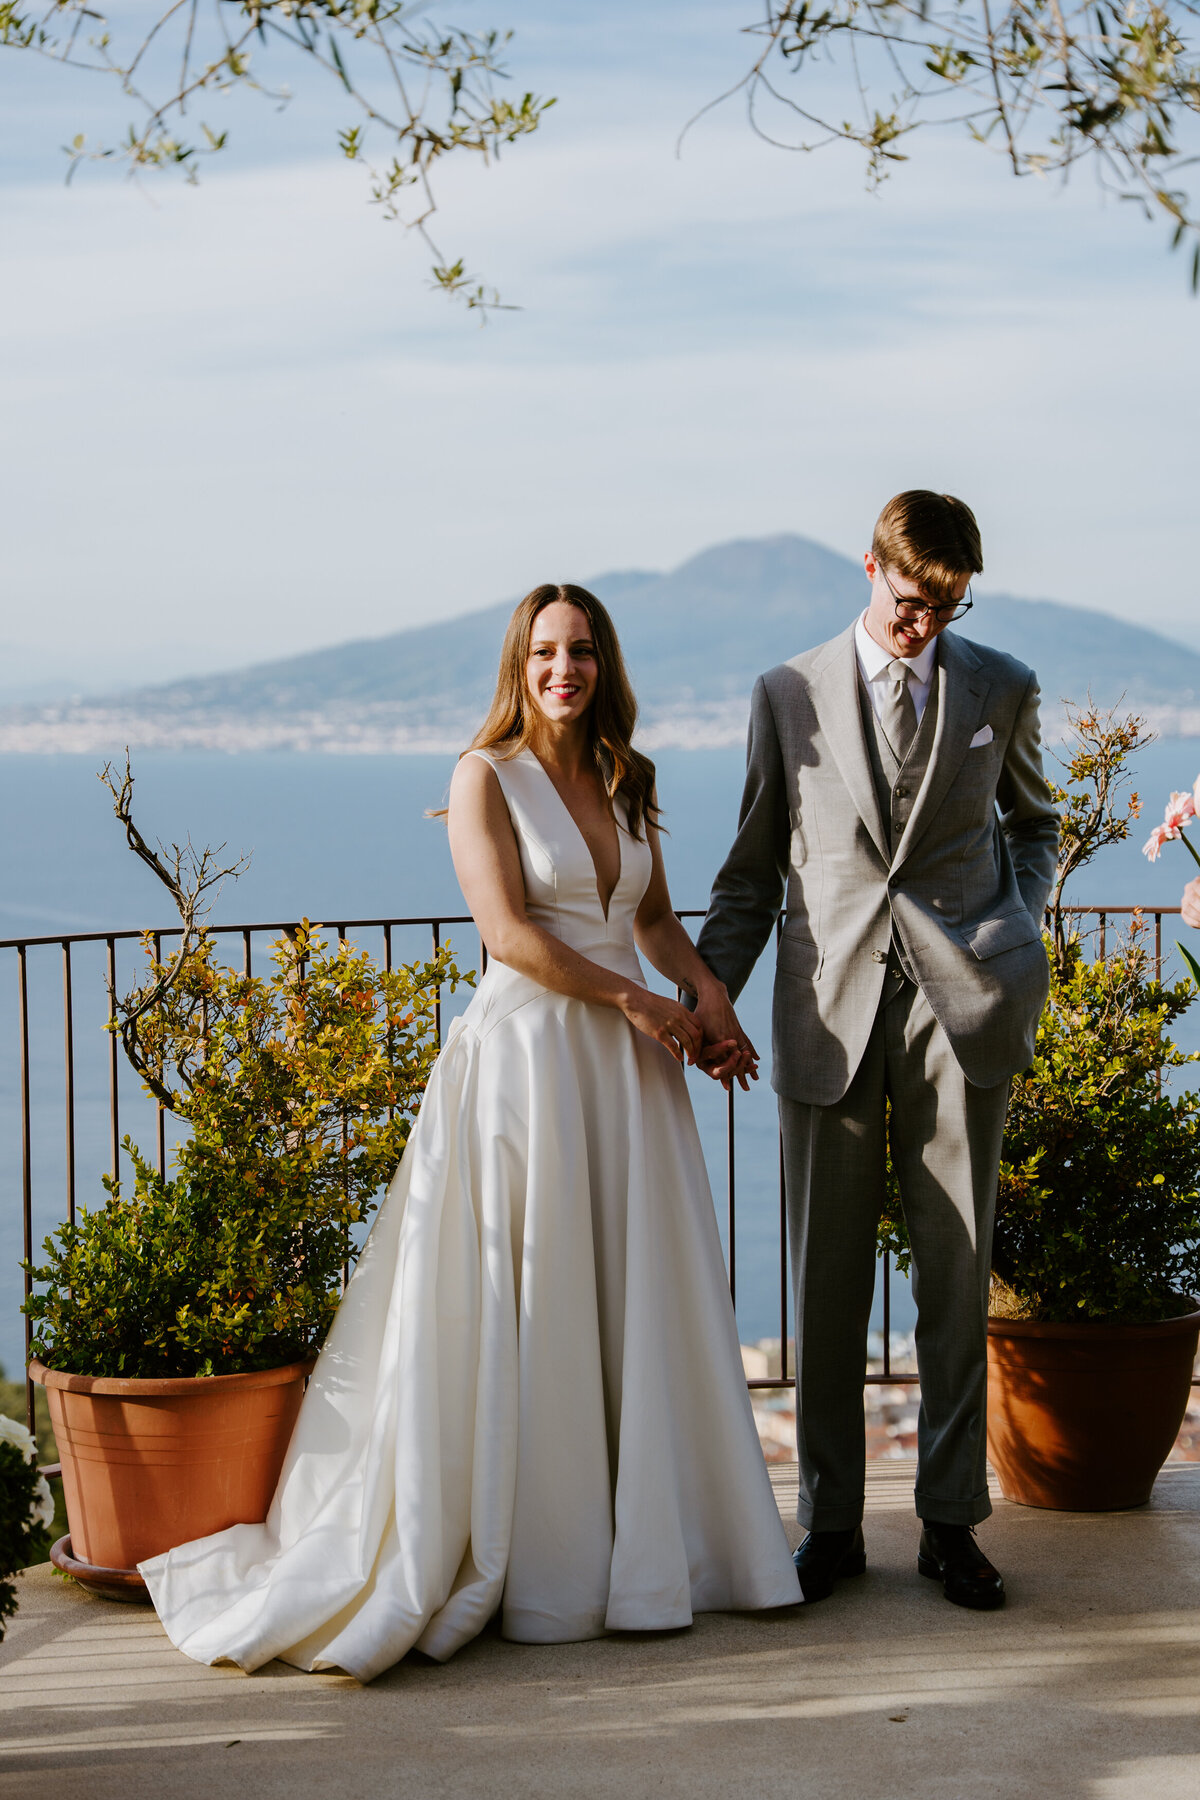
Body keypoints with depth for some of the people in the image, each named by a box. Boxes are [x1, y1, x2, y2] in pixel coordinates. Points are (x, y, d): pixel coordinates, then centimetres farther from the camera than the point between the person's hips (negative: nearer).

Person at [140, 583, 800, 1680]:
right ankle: (537, 1564, 6)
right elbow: (508, 930, -12)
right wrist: (630, 999, -10)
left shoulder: (627, 782, 13)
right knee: (524, 1315, -2)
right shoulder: (487, 777, -4)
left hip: (628, 1063, 6)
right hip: (527, 1053, -6)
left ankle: (646, 1542, 17)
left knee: (644, 1302, 7)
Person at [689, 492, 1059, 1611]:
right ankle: (830, 1526, 13)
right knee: (826, 1280, 3)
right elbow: (754, 865, 11)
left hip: (960, 1012, 0)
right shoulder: (789, 696, 7)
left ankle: (951, 1520, 13)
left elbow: (1032, 821, 23)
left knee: (956, 1272, 3)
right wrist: (711, 992, 0)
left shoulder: (1001, 690, 8)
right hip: (831, 1014, 0)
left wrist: (1017, 929, 5)